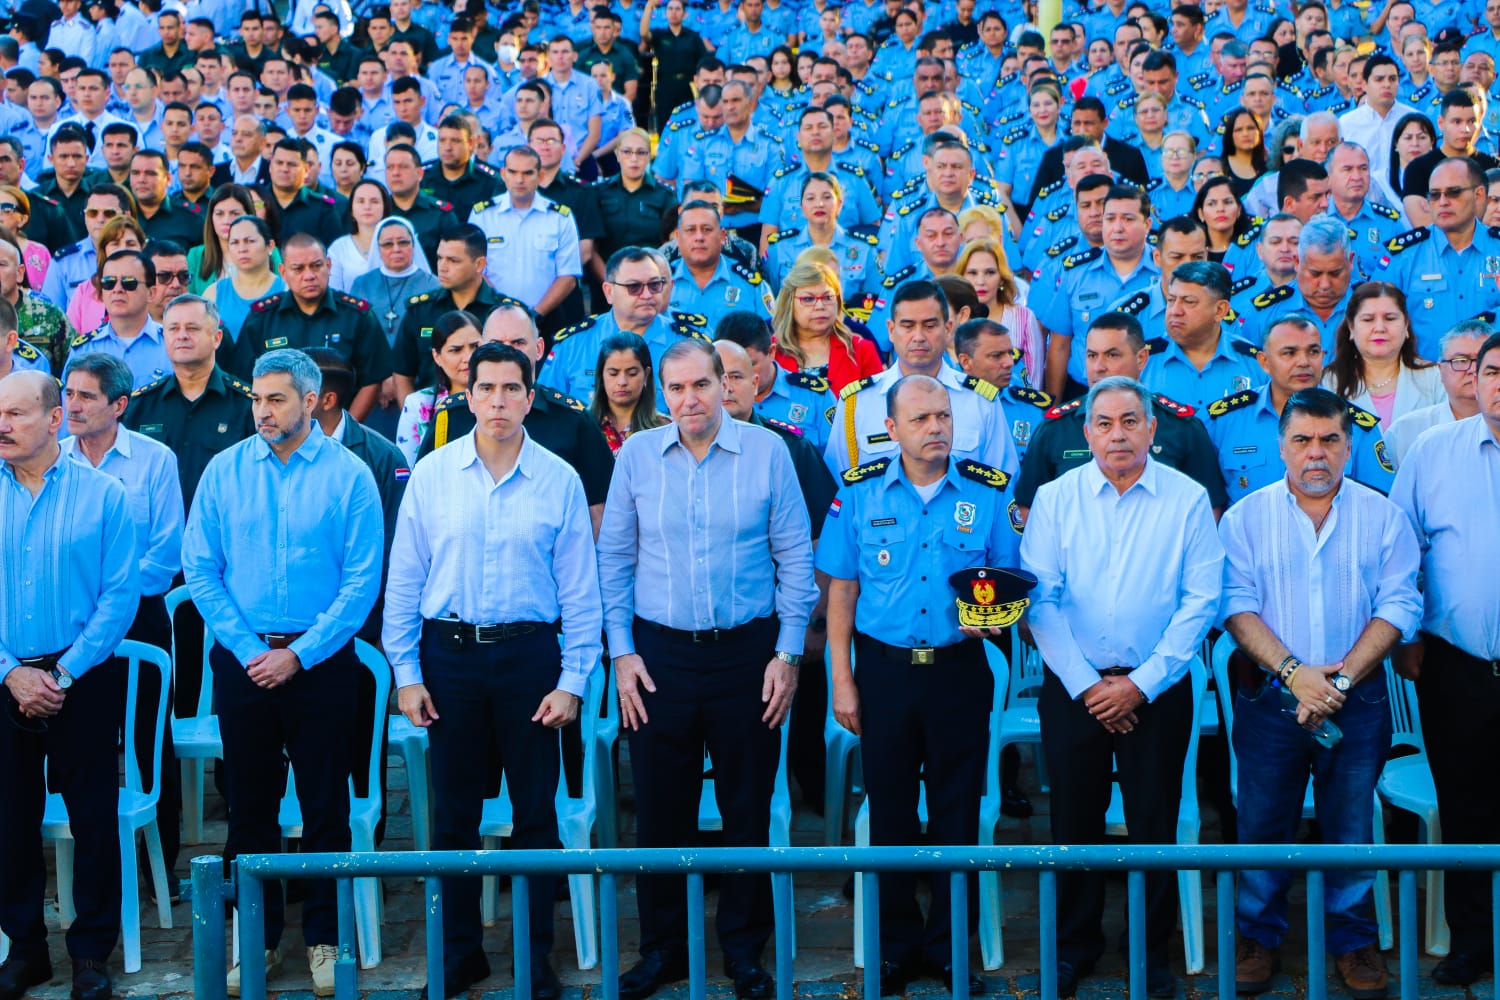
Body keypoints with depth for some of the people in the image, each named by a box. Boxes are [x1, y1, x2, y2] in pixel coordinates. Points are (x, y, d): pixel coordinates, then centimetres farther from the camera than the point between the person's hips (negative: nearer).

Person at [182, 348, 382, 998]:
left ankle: (325, 939, 16)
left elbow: (362, 580, -7)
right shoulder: (224, 472, 3)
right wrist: (250, 650, -8)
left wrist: (299, 654, -12)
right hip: (242, 662, 2)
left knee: (325, 805, 4)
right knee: (249, 804, 9)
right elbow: (199, 570, 1)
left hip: (321, 665, -2)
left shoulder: (348, 476, -4)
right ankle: (256, 937, 21)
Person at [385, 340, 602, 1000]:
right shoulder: (431, 475, 2)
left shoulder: (559, 480, 0)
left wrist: (572, 680, -3)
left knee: (535, 812, 5)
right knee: (454, 811, 8)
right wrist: (405, 672, 1)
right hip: (448, 652, 1)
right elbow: (403, 580, 5)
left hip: (529, 653, -1)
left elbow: (580, 592, 2)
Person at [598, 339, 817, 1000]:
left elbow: (794, 557, 0)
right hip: (660, 654, 1)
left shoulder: (767, 451, -2)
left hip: (747, 651, -1)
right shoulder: (636, 455, 2)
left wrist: (788, 653, -4)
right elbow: (614, 559, 6)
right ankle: (663, 947, 22)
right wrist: (622, 652, 0)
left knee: (748, 808, 7)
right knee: (660, 809, 7)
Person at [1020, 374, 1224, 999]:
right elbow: (1041, 598, -3)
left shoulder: (1187, 500, -2)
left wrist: (1143, 683, -11)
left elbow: (1200, 601, -6)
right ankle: (1075, 945, 24)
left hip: (1157, 690, -1)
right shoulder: (1055, 499, 1)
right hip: (1073, 688, 1)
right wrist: (1085, 685, -9)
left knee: (1154, 824, 5)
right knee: (1074, 821, 8)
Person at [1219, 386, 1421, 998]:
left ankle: (1352, 939, 22)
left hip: (1358, 701, 0)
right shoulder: (1246, 518, 2)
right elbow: (1237, 605, -5)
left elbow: (1399, 606, -4)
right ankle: (1259, 935, 21)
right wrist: (1293, 671, -18)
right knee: (1262, 822, 6)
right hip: (1269, 696, 0)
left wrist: (1341, 678, -14)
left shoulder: (1382, 517, 3)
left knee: (1351, 826, 7)